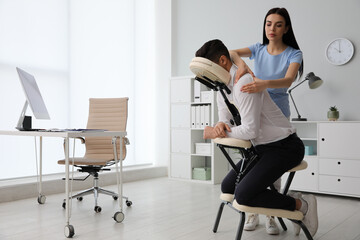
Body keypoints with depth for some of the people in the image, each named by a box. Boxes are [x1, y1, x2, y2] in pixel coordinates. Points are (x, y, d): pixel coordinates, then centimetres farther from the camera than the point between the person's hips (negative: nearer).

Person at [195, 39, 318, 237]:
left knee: (243, 195, -22)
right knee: (227, 187, 12)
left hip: (284, 147, -10)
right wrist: (220, 125, -15)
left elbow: (250, 130, -27)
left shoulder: (244, 82, -23)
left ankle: (301, 205, -3)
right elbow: (224, 119, 10)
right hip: (262, 147, 10)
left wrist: (215, 132, -16)